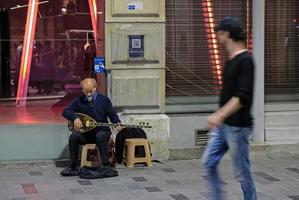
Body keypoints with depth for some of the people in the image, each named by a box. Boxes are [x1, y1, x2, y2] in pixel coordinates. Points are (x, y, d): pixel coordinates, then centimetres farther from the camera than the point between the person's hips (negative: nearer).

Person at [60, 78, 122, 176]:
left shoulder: (104, 100, 3)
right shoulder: (79, 101, 6)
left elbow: (112, 114, 6)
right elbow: (65, 111, 2)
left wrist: (118, 124, -15)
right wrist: (75, 118, -17)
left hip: (101, 131, -2)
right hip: (85, 133, 2)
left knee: (100, 136, -37)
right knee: (74, 136, -27)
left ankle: (106, 166, -29)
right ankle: (73, 167, -16)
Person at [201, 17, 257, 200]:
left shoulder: (245, 60, -16)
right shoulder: (231, 59, 11)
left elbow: (243, 96, -23)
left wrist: (220, 115, -27)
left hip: (237, 126, -9)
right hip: (223, 125, 9)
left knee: (242, 173, 0)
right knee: (208, 163, 6)